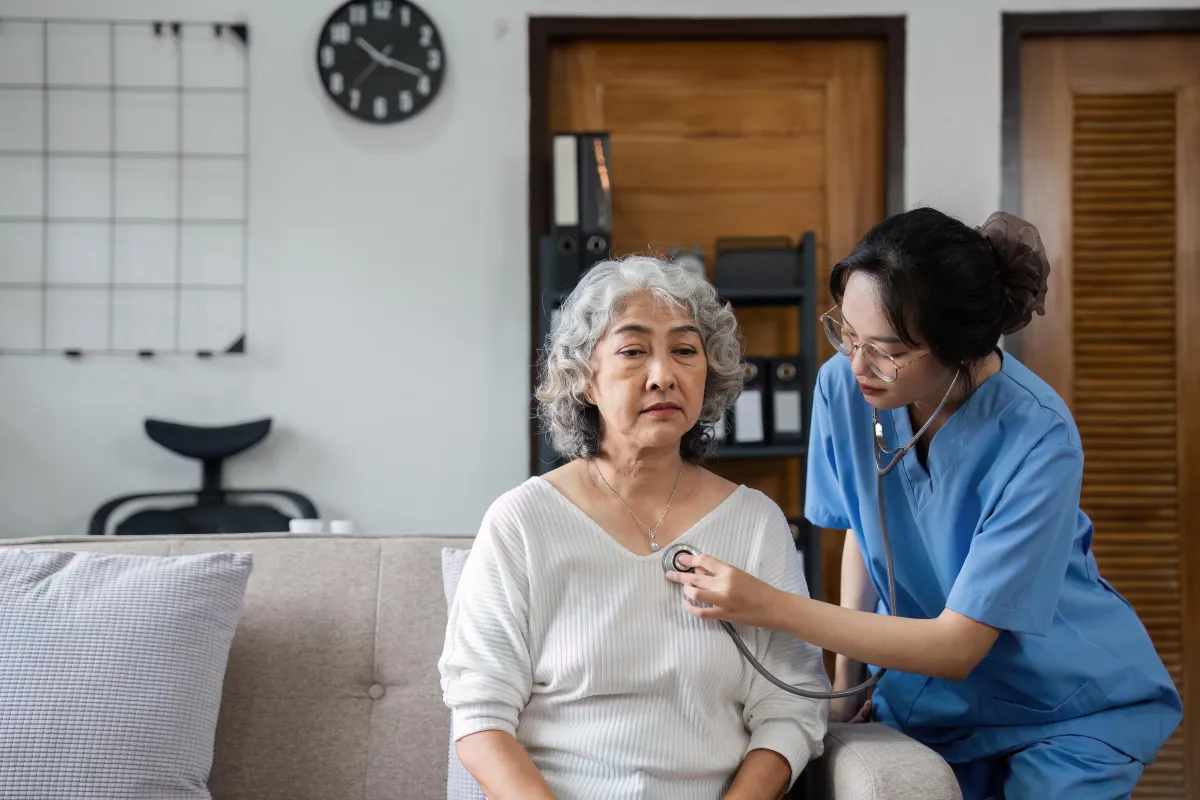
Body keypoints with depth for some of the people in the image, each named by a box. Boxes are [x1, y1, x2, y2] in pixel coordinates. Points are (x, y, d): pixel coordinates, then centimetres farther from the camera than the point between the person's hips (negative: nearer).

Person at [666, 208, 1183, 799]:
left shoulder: (1037, 441, -31)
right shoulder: (843, 385, -16)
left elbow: (956, 646, -28)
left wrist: (767, 606, -35)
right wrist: (846, 682, 1)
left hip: (1070, 710, -3)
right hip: (932, 696, 4)